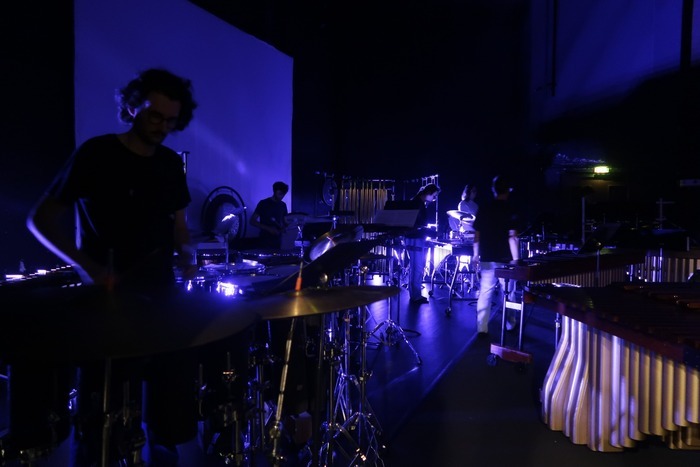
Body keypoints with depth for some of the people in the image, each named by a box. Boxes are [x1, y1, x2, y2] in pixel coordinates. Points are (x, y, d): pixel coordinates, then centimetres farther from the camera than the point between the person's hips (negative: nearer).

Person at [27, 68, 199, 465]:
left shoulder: (171, 164, 6)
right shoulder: (96, 154, -10)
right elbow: (40, 219, -9)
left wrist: (185, 252, -6)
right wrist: (87, 266, -21)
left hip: (159, 292, 5)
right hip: (106, 296, -4)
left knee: (174, 382, 10)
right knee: (98, 406, 2)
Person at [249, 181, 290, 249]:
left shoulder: (283, 205, 9)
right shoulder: (263, 203, -6)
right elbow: (252, 221, -8)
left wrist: (284, 228, -4)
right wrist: (268, 229, -18)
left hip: (277, 241, 5)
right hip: (265, 241, -5)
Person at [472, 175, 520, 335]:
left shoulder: (484, 209, 4)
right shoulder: (509, 210, -8)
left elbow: (477, 234, 6)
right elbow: (512, 237, -14)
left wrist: (476, 255, 14)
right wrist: (516, 259, -11)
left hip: (486, 259, 4)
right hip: (504, 259, -3)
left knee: (485, 293, 5)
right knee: (508, 293, 12)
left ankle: (482, 328, 4)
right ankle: (510, 324, 26)